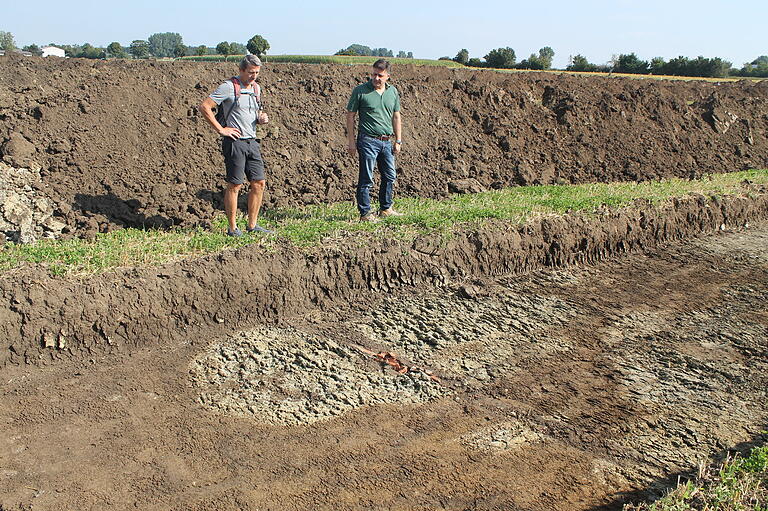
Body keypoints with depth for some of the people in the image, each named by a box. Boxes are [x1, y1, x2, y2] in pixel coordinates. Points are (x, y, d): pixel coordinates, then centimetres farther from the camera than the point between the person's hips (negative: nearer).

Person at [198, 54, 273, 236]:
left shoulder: (256, 88, 15)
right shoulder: (229, 87, -9)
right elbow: (204, 107, -13)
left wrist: (262, 118, 5)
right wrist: (221, 129, -13)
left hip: (252, 141, 7)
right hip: (235, 141, -7)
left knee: (259, 183, 6)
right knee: (234, 185, -3)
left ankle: (252, 225, 16)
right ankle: (232, 228, 6)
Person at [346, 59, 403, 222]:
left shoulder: (393, 92, 9)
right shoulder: (360, 90, -5)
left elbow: (396, 117, 16)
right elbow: (350, 116, -2)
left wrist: (398, 141, 12)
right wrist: (351, 141, -6)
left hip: (387, 141, 6)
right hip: (368, 140, -5)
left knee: (390, 176, 13)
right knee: (366, 178, -2)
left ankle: (386, 208, 28)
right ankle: (365, 213, 6)